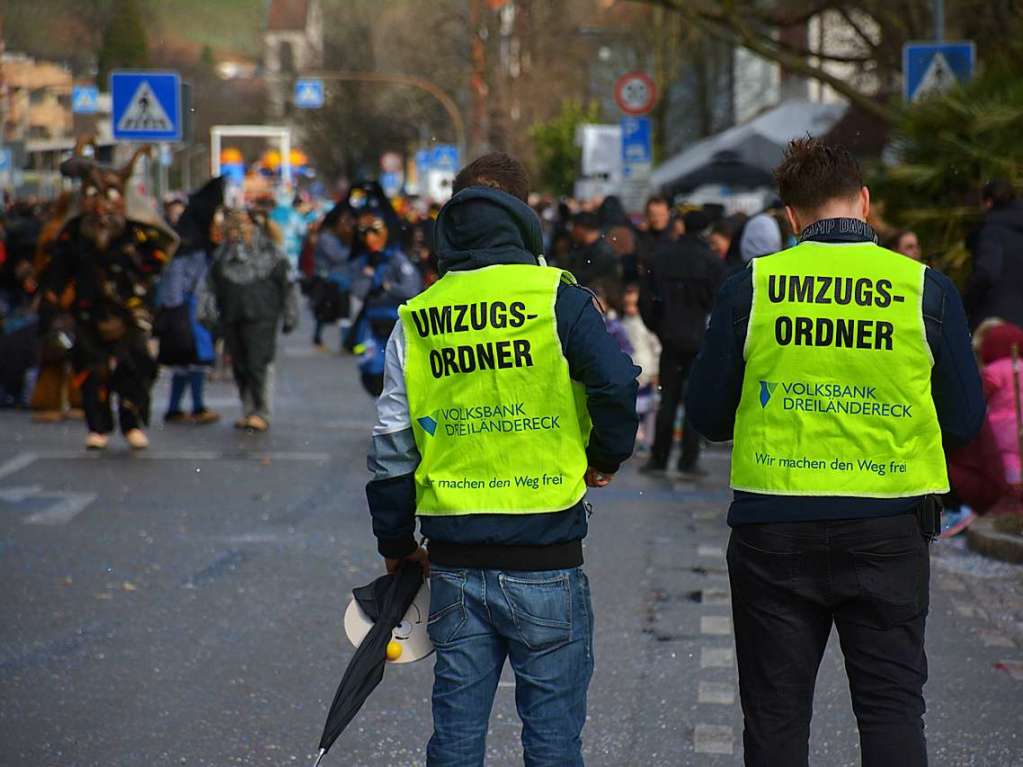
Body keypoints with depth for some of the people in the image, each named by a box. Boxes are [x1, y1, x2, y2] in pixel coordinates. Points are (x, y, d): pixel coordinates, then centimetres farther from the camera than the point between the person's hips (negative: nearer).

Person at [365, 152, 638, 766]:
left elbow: (391, 445, 9)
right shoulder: (555, 297, -6)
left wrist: (396, 544, 20)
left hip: (453, 564, 4)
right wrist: (607, 457, 6)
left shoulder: (416, 319, 6)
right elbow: (617, 384, -14)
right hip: (545, 562, -4)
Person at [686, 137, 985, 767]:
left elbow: (708, 418, 0)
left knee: (775, 714, 11)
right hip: (887, 530, 0)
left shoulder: (750, 288, -4)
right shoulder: (927, 289, -5)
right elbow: (964, 421, 1)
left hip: (774, 529, 1)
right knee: (892, 706, 6)